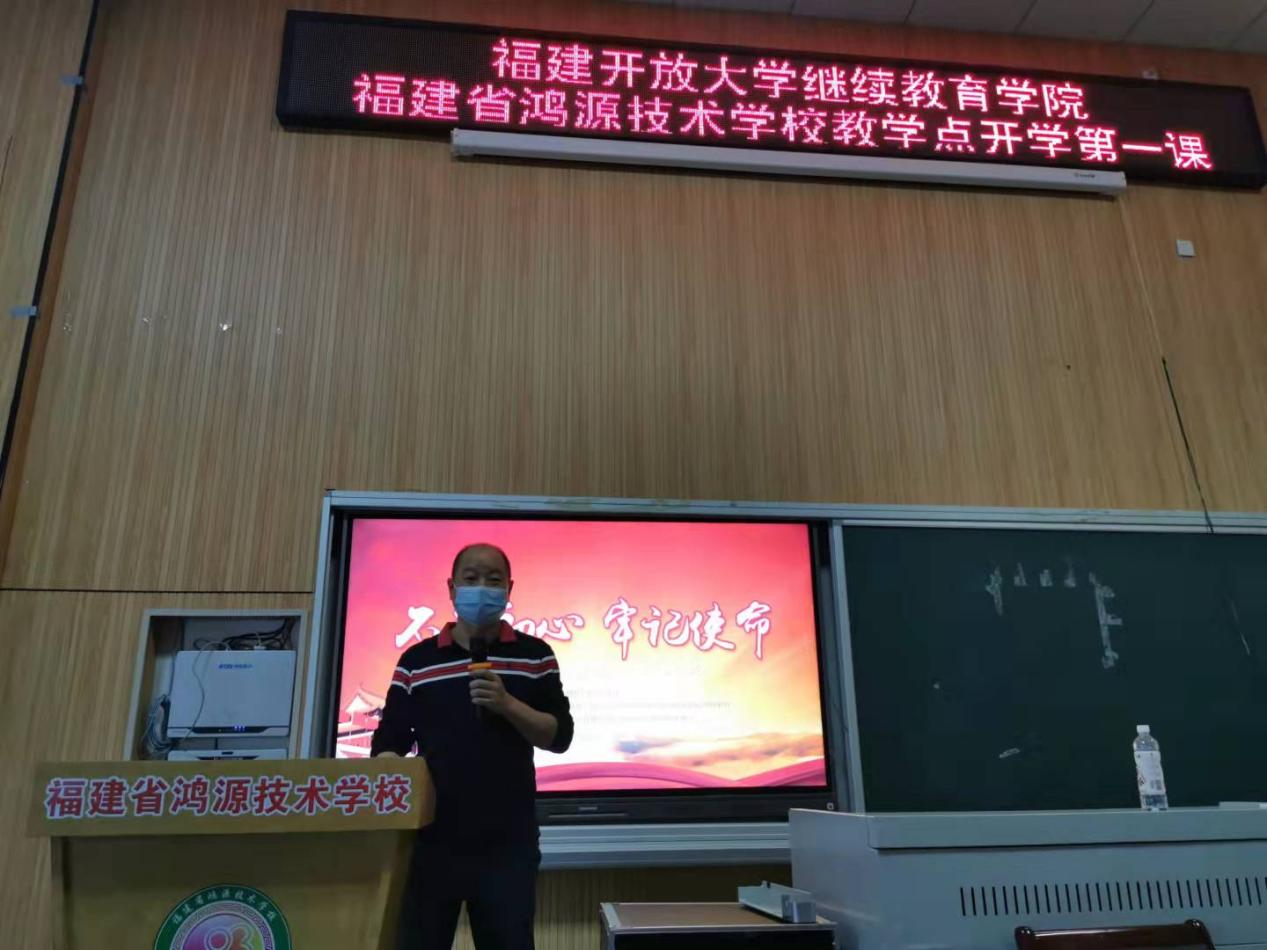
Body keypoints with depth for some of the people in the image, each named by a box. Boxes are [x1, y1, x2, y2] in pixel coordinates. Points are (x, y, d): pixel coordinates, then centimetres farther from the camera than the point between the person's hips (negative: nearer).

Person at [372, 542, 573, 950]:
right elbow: (389, 744, 7)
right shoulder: (416, 661, 5)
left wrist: (507, 704, -16)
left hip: (508, 842, 0)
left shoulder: (535, 655, 3)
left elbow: (560, 736, -1)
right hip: (432, 839, 1)